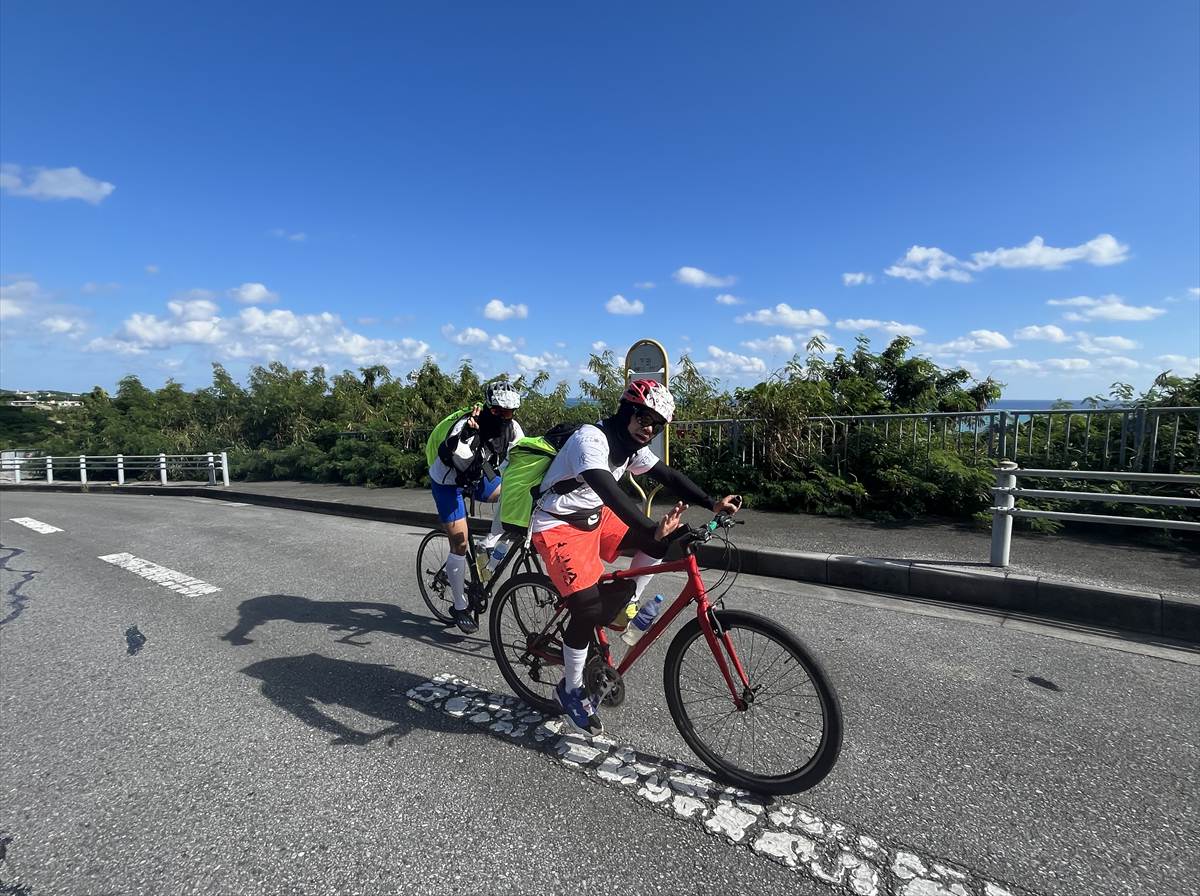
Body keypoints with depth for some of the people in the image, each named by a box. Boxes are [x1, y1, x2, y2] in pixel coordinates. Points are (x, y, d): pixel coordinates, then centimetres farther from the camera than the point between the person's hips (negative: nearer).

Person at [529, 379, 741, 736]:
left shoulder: (632, 446, 2)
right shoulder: (591, 439, -25)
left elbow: (667, 475, 1)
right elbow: (610, 493, -39)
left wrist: (713, 503, -11)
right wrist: (652, 528, -50)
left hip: (594, 517, 8)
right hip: (557, 527, -8)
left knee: (662, 536, -7)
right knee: (589, 609, -15)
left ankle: (629, 607, 9)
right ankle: (571, 690, 9)